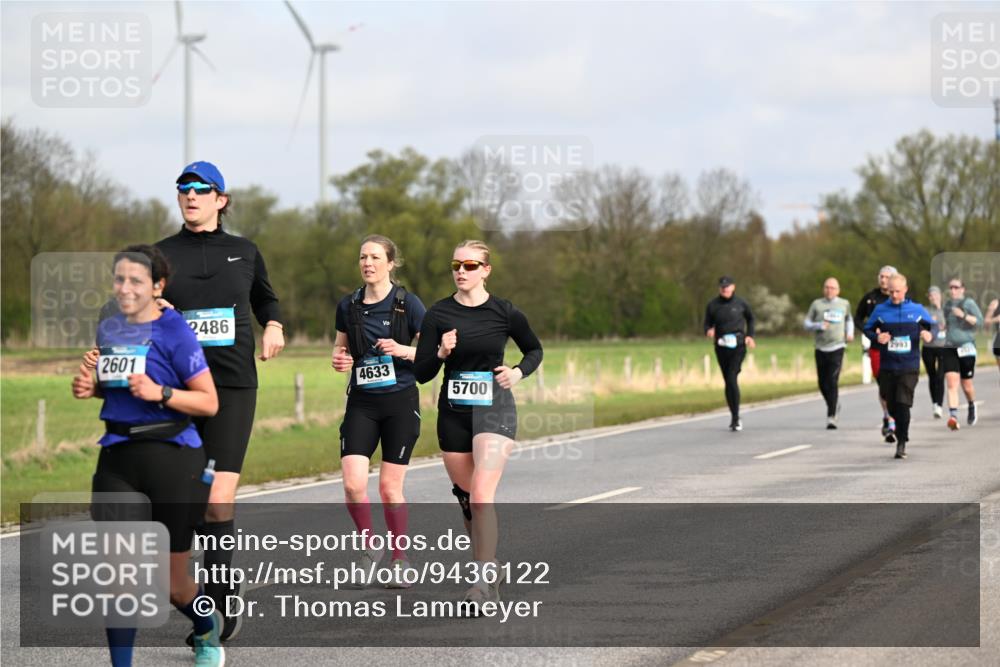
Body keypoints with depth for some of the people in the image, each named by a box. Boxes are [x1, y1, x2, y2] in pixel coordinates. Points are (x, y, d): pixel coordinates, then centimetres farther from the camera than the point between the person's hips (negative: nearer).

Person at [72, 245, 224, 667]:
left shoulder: (174, 331, -10)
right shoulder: (108, 329, 9)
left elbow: (209, 402, -10)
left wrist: (159, 393, -24)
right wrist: (90, 387, 6)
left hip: (171, 458, -5)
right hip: (117, 460, 5)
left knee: (172, 582, 8)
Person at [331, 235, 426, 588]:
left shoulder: (407, 304, -5)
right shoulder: (348, 306, 5)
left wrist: (402, 350, -20)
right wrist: (339, 359, -2)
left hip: (400, 402, -3)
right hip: (362, 403, 3)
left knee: (390, 486, 0)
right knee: (353, 483, -12)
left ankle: (400, 558, 16)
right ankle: (368, 546, 12)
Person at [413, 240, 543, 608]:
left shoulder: (504, 312, -3)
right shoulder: (438, 314, -1)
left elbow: (534, 349, 14)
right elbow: (421, 373, -2)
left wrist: (519, 371, -5)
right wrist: (441, 353, -20)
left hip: (494, 410, -3)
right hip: (453, 412, 3)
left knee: (482, 495, -18)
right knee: (465, 496, 12)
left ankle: (486, 582, -19)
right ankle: (488, 567, 31)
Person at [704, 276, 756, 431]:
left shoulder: (740, 303, 1)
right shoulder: (712, 305, 3)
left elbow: (750, 318, 19)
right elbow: (708, 323, 9)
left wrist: (750, 336, 9)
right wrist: (708, 331, -13)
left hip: (738, 346, -3)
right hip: (721, 347, 3)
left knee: (732, 379, -16)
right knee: (728, 381, 9)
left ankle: (735, 417, -13)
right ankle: (734, 417, 22)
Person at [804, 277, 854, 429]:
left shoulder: (844, 304, 10)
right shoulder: (817, 304, 6)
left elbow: (849, 319, 28)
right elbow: (807, 323, 7)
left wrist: (850, 333, 12)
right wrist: (819, 326, -11)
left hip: (837, 348, -2)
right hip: (821, 348, 2)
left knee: (832, 382, -13)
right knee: (822, 383, 7)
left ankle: (831, 417, -14)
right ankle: (834, 405, 35)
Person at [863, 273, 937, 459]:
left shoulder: (917, 310, 2)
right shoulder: (880, 310, 3)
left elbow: (933, 325, 13)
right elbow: (868, 329, 11)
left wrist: (930, 334, -9)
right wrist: (876, 338, -11)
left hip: (909, 367, -2)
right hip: (887, 366, 2)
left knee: (903, 404, -12)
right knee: (891, 404, 10)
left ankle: (901, 443, -5)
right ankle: (898, 429, 40)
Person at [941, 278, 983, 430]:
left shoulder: (968, 303, -3)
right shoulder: (947, 304, 13)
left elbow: (979, 320, -14)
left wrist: (963, 315, -25)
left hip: (966, 347, -3)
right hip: (950, 348, 3)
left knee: (966, 384, 6)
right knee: (951, 384, -13)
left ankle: (972, 407, 37)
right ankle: (953, 416, -22)